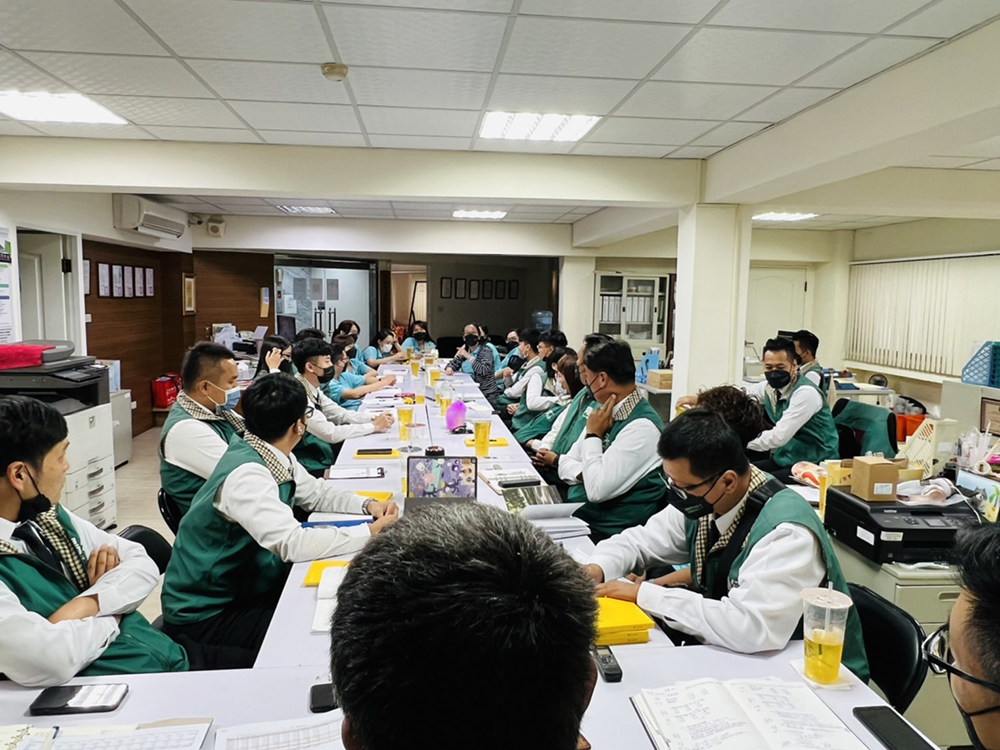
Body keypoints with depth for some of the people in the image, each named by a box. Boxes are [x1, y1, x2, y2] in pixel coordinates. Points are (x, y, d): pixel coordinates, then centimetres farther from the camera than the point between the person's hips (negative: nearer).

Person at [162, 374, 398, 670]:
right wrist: (370, 532, -27)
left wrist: (368, 505, -6)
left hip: (244, 587, 8)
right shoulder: (246, 475, -29)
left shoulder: (277, 457, -3)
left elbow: (317, 493, 12)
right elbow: (294, 544, -37)